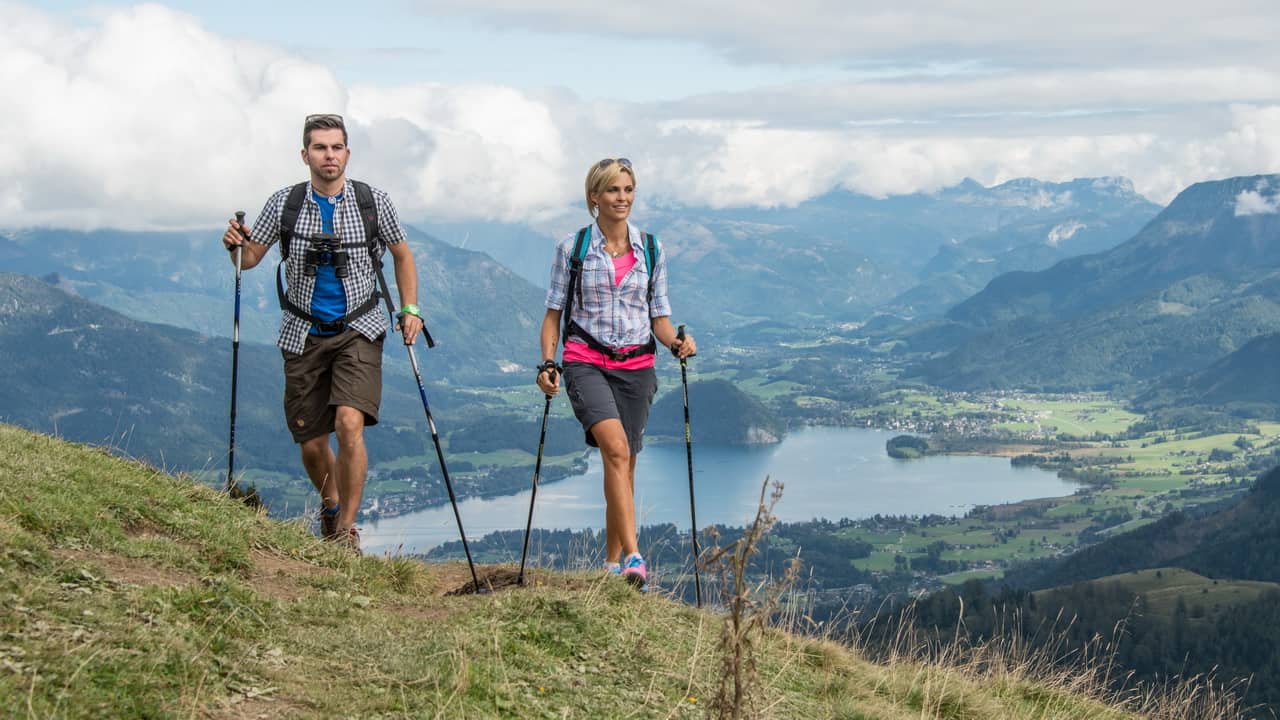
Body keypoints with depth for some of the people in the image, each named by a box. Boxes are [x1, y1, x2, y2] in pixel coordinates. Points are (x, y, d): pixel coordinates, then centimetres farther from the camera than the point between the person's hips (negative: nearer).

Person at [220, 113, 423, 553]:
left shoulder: (373, 202, -3)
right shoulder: (284, 203, -2)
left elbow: (401, 255, 12)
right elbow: (249, 259, 5)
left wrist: (410, 309, 1)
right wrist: (236, 244, -18)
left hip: (358, 331, -2)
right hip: (304, 335, 2)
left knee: (349, 423, -23)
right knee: (312, 443, 6)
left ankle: (347, 529, -11)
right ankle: (330, 504, 38)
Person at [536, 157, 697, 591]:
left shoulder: (650, 250, 9)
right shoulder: (572, 248, 3)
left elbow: (659, 316, 11)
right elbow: (554, 312, 6)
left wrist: (676, 343, -10)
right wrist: (547, 364, -6)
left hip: (635, 365, 3)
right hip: (586, 363, -3)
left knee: (624, 465, 5)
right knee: (616, 449, -24)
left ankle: (612, 562, 18)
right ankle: (632, 555, -32)